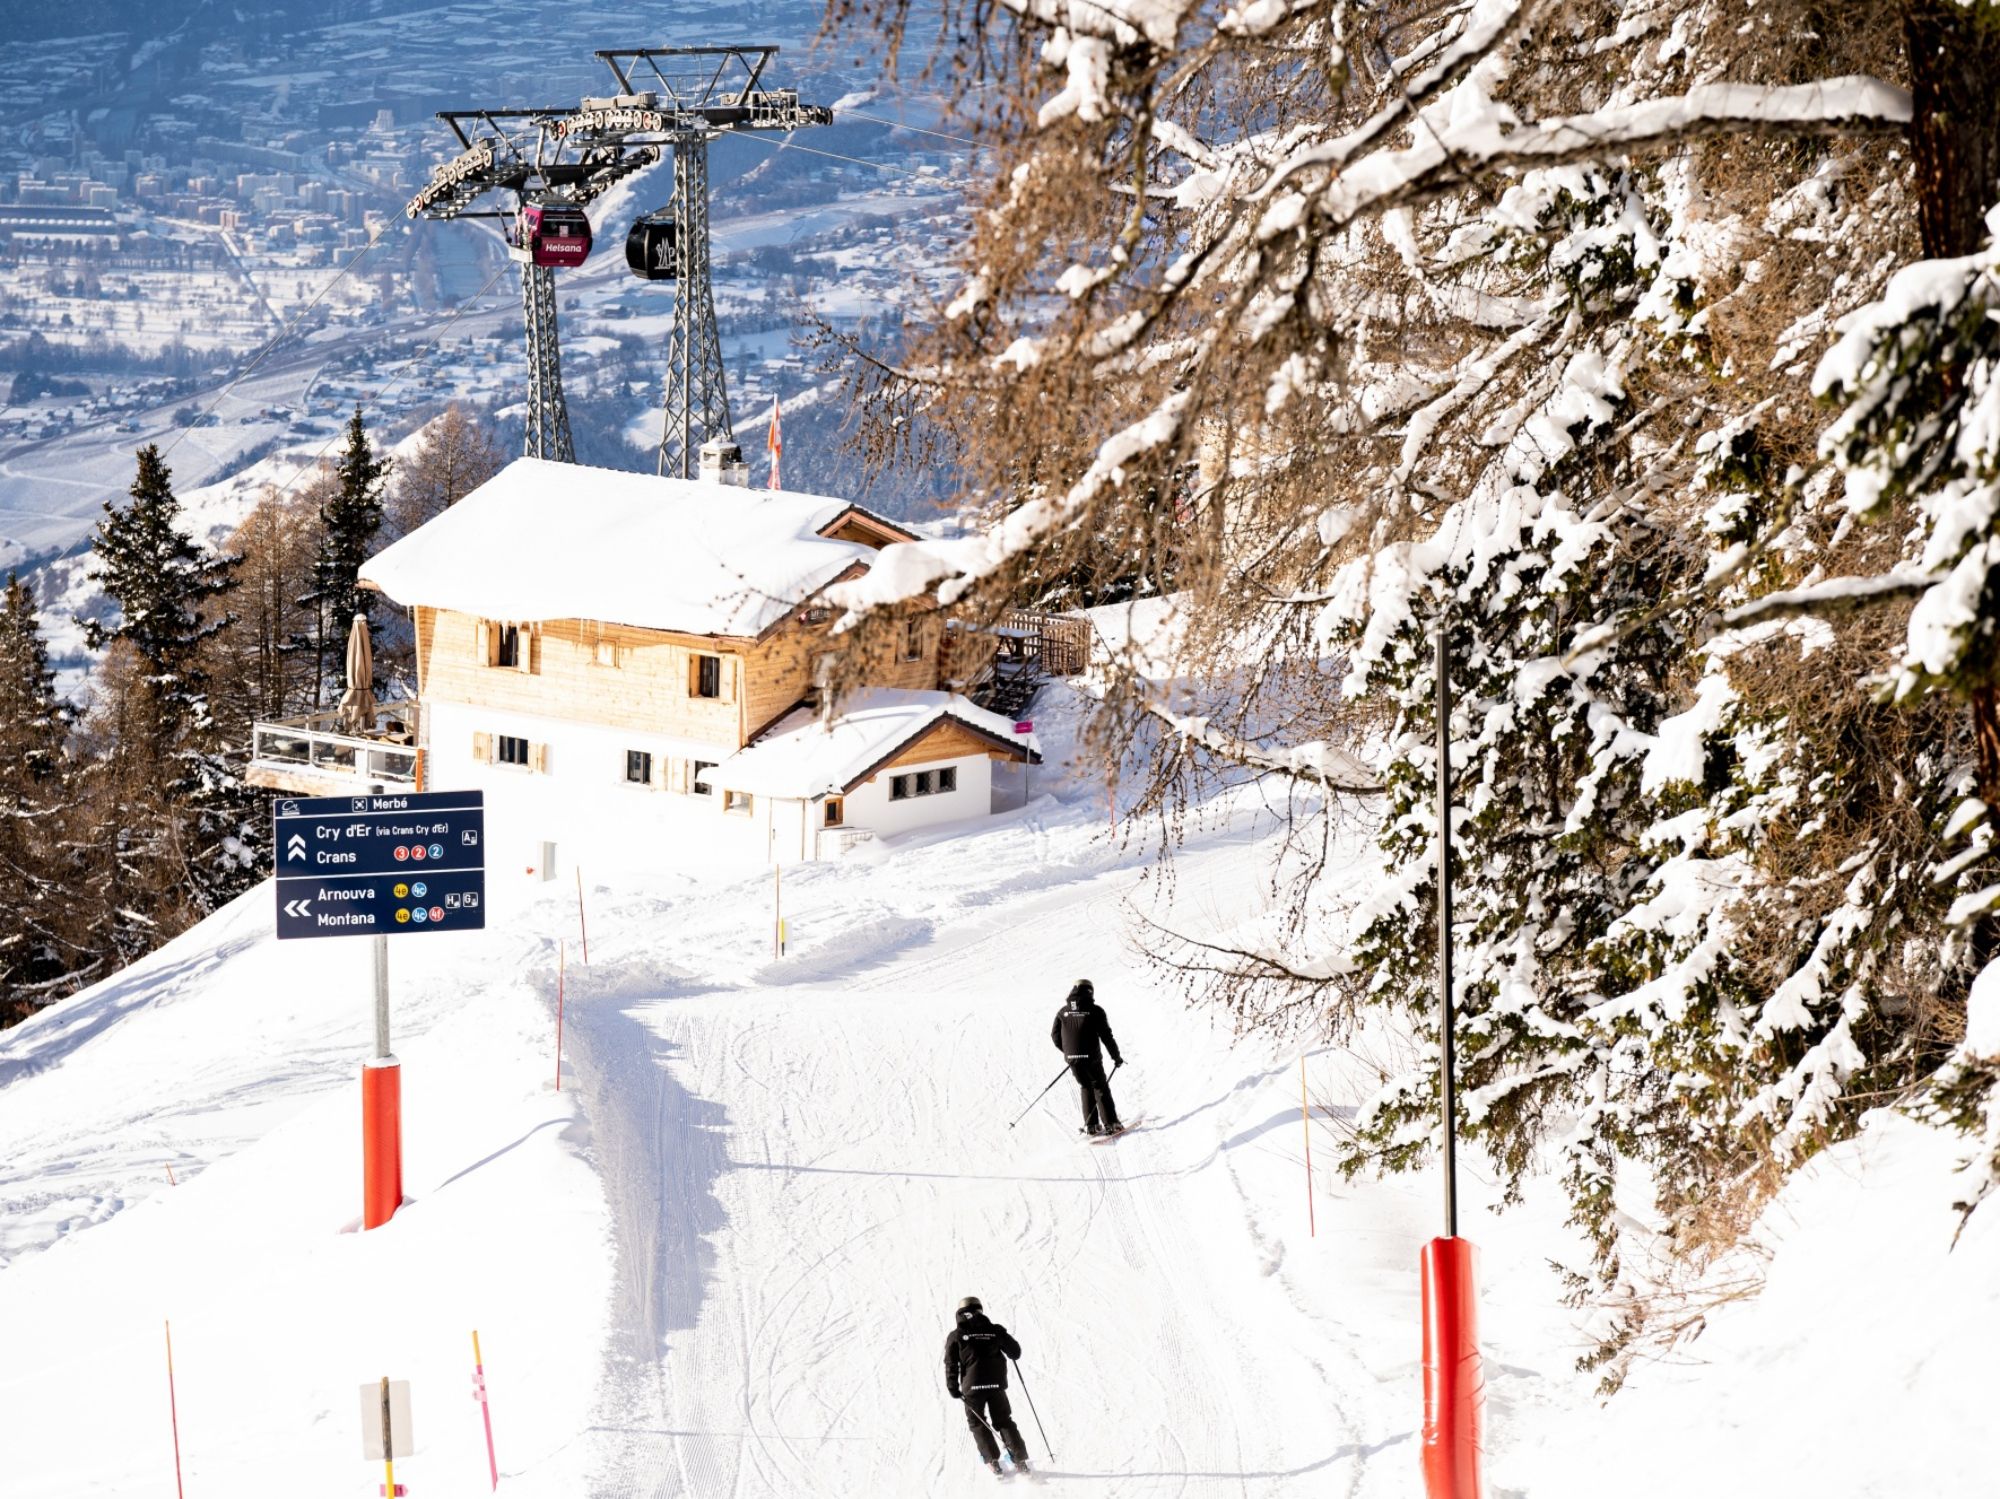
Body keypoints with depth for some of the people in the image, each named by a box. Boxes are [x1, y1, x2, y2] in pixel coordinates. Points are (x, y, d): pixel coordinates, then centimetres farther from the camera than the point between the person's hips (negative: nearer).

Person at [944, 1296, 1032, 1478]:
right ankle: (1020, 1459, 3)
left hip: (972, 1386, -2)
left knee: (978, 1424, 13)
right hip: (996, 1384, 2)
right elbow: (1015, 1352, 12)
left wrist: (953, 1388, 2)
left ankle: (992, 1460, -1)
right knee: (1004, 1422, 13)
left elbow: (951, 1364, -3)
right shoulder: (995, 1330, 6)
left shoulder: (956, 1335, 2)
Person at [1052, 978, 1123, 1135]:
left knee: (1086, 1087, 20)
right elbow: (1106, 1036, -8)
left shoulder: (1063, 1011, 5)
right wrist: (1116, 1057, 3)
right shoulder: (1095, 1010, -7)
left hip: (1072, 1058, 3)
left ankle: (1091, 1125, 16)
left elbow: (1055, 1035, 10)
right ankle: (1110, 1123, 8)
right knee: (1101, 1088, 12)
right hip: (1091, 1058, -3)